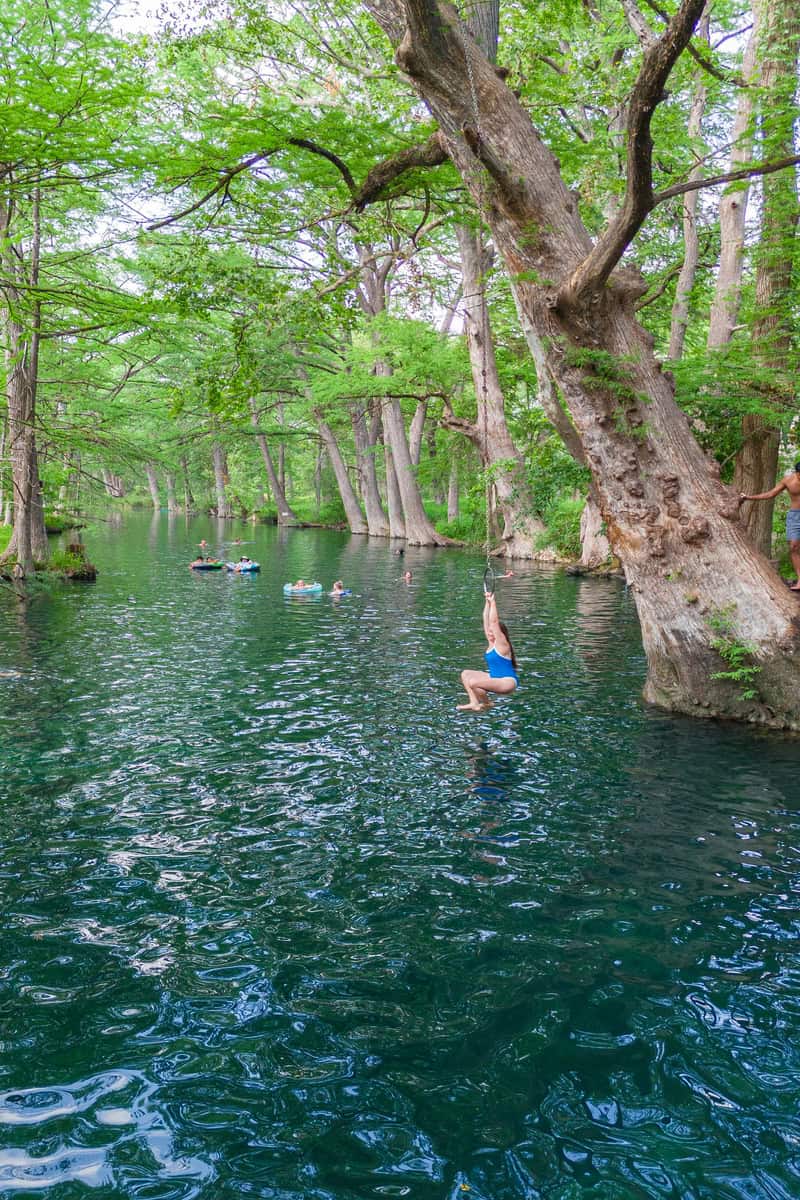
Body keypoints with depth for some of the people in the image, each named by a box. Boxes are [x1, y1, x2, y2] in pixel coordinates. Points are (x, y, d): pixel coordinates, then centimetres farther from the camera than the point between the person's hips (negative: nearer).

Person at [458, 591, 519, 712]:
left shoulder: (502, 644, -13)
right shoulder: (491, 642, 8)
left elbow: (494, 621, -21)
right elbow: (486, 619, 7)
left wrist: (493, 602, -19)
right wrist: (487, 601, 4)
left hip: (507, 682, -10)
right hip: (495, 678, 10)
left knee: (473, 682, -27)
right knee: (465, 674, 5)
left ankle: (487, 703, -2)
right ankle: (474, 703, -3)